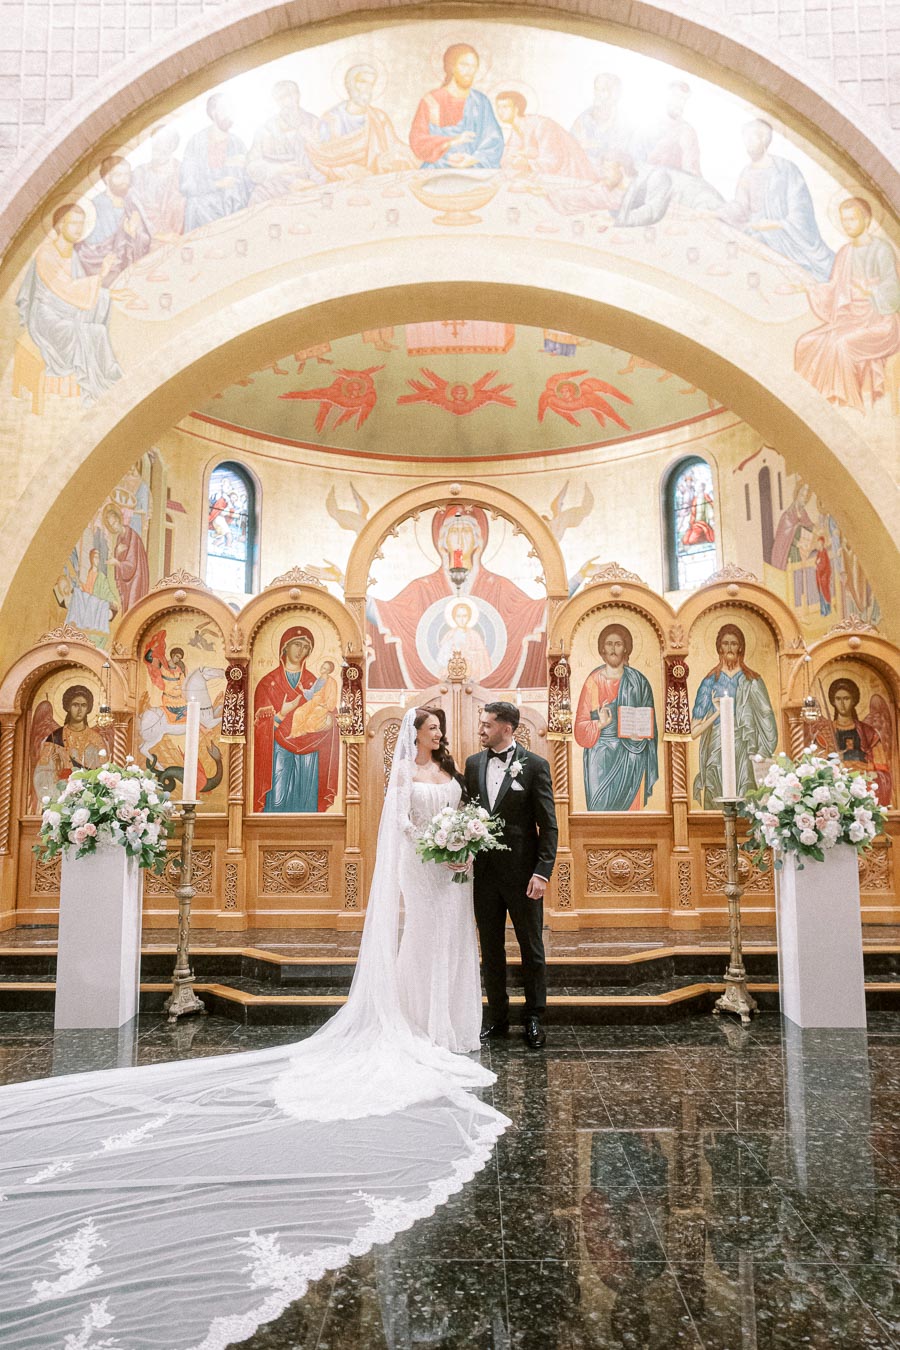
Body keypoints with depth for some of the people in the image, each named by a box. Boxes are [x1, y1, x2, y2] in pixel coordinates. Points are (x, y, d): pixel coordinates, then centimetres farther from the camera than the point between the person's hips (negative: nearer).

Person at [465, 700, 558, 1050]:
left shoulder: (535, 765, -7)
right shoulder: (473, 763, 6)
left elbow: (548, 825, -8)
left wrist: (542, 872, -15)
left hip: (522, 872, -4)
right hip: (483, 872, 4)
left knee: (532, 949, 9)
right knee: (491, 949, 13)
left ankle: (533, 1019, 22)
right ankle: (497, 1017, 27)